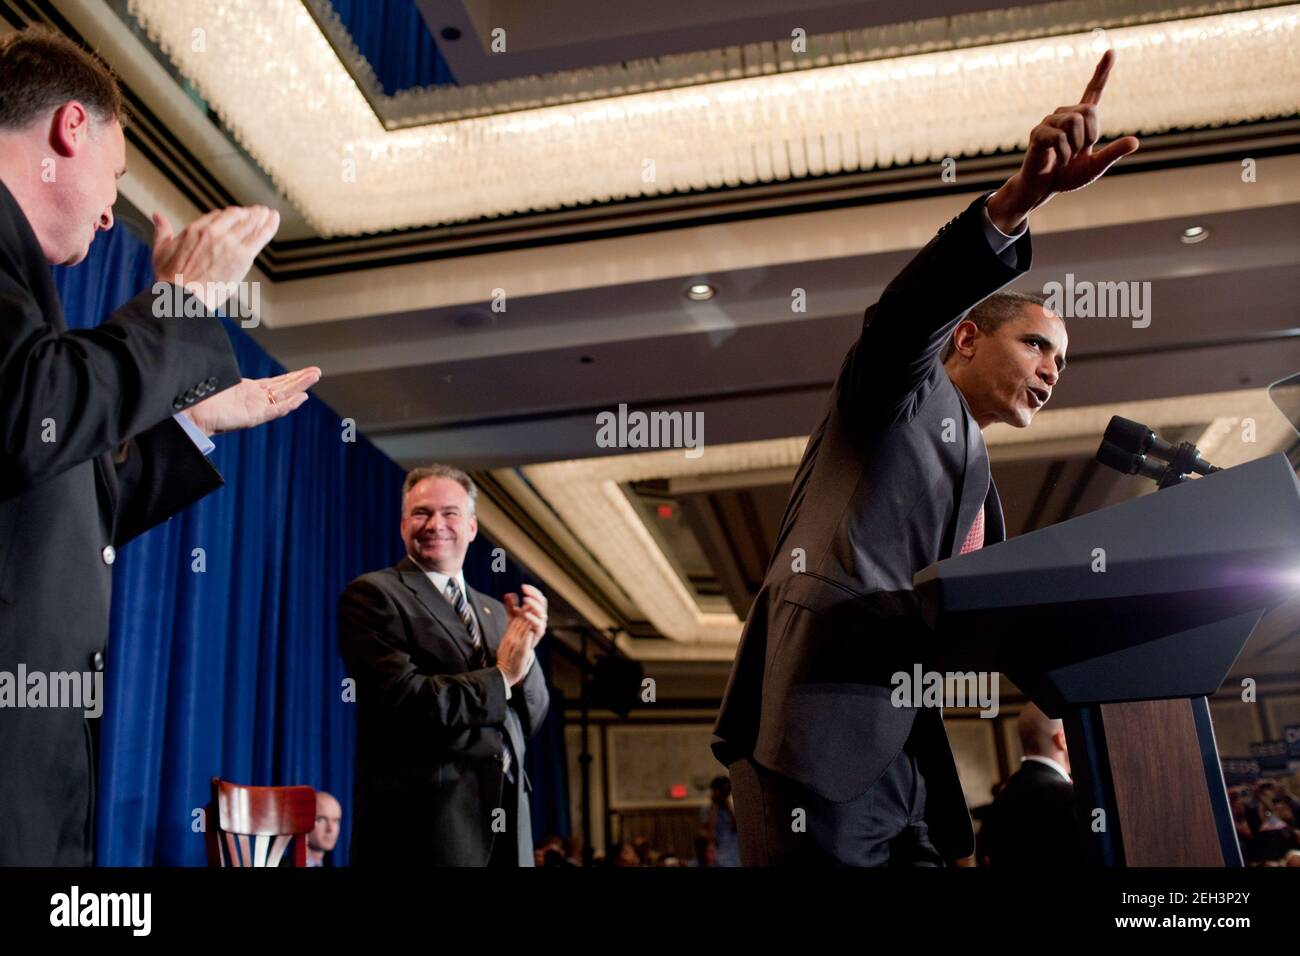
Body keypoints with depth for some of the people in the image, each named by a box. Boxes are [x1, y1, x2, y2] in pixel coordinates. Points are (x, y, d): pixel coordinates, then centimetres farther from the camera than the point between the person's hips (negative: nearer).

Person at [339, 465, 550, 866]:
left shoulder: (494, 611, 14)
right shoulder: (372, 594, -4)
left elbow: (529, 720, 11)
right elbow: (403, 700, -17)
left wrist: (525, 650, -7)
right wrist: (501, 677, -8)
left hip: (506, 816, 6)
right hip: (424, 819, -6)